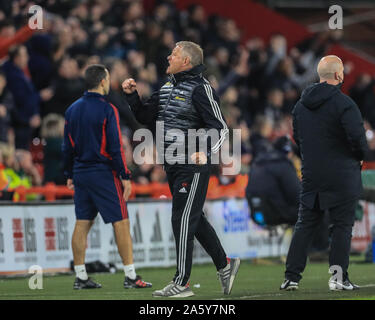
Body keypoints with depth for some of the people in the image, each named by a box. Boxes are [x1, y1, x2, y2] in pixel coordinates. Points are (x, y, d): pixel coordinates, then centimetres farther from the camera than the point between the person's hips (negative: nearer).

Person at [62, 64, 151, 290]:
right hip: (103, 173, -7)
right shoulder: (107, 110, -12)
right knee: (121, 222, -3)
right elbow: (115, 147, -15)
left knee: (82, 224, 9)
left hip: (80, 174, 7)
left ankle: (81, 277, 10)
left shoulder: (72, 110, 8)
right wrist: (125, 177, -11)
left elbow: (68, 146, 13)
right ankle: (131, 276, -4)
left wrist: (70, 175, 20)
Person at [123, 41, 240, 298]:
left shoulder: (200, 89, -11)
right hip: (173, 167, 9)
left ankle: (182, 282, -5)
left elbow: (221, 128, -14)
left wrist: (206, 152, -29)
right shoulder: (168, 89, 15)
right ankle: (224, 265, 27)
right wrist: (132, 95, 9)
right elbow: (146, 117, 23)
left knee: (183, 220, -8)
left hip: (193, 166, -9)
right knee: (194, 220, 14)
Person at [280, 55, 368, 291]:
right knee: (342, 226, 2)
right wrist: (361, 155, -1)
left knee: (305, 225, 10)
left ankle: (292, 276, 5)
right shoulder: (343, 103, -14)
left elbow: (297, 137, 16)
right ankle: (339, 277, -1)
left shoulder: (301, 104, 9)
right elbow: (357, 137, -20)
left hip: (311, 175, 6)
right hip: (341, 178, -6)